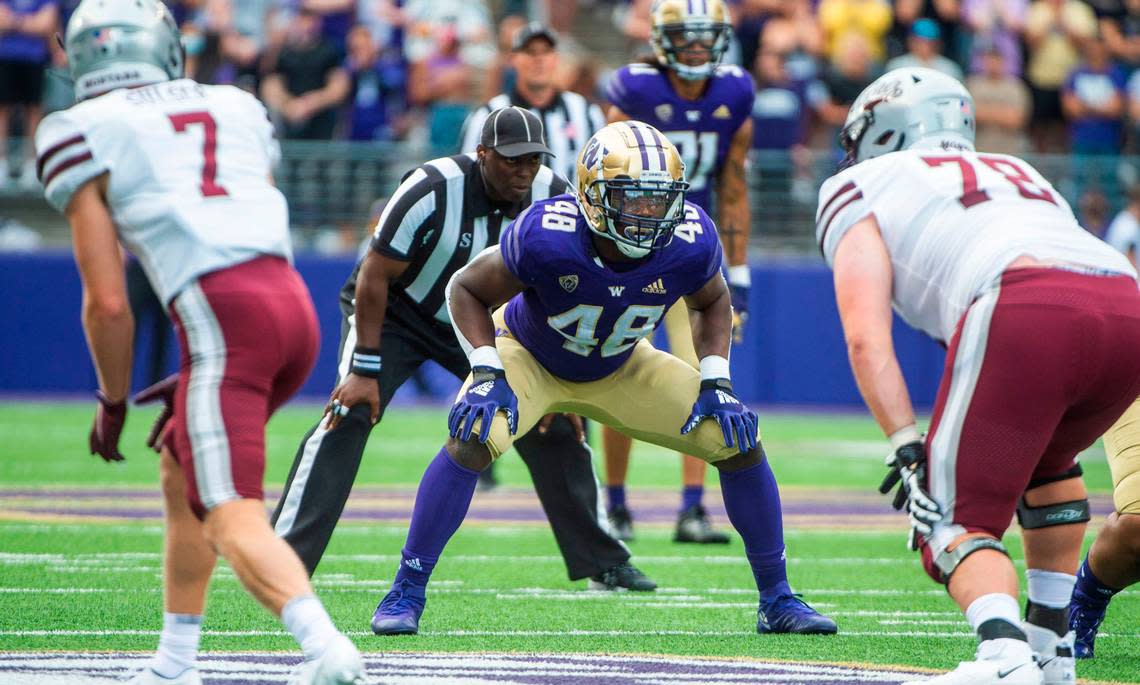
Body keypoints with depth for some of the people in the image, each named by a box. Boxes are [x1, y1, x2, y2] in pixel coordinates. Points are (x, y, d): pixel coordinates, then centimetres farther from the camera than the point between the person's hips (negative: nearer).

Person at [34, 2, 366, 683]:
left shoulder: (85, 134, 7)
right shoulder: (235, 109, 24)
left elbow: (108, 301, 3)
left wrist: (113, 400, 20)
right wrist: (190, 381, 34)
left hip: (221, 316, -7)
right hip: (295, 303, 7)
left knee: (233, 519, -11)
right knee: (181, 471, 26)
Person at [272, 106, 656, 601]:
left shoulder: (552, 199, -16)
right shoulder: (433, 192, -30)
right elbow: (375, 276, -23)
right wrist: (365, 368, -24)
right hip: (396, 315, -5)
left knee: (555, 425, -3)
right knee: (348, 418, -23)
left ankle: (600, 561, 11)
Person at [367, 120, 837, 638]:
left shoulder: (690, 243, -27)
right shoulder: (545, 239, -37)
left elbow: (712, 303, -2)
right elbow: (467, 290, -19)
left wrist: (716, 385, -14)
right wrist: (487, 375, -30)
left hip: (620, 369, 3)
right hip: (528, 356, -3)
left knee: (739, 440, -8)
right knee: (471, 440, -32)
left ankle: (776, 599, 9)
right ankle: (406, 593, -16)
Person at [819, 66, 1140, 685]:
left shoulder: (860, 190, 23)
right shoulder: (1018, 174, 41)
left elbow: (866, 337, 8)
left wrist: (906, 449, 2)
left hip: (1021, 310, -6)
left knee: (957, 518, 0)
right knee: (1045, 463, 33)